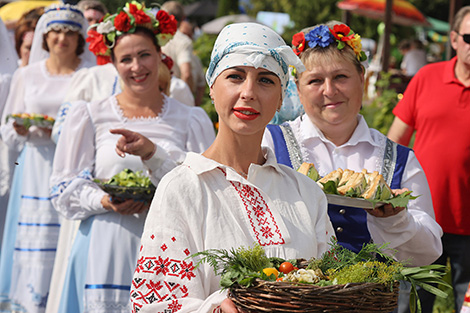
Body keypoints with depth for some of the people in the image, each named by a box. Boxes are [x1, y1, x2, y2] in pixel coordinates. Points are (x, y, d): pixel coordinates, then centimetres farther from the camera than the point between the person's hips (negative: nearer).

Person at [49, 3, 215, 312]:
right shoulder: (88, 116, 7)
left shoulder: (191, 120, 8)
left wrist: (151, 154, -14)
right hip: (107, 252, 0)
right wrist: (104, 202, -12)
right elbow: (65, 188, 8)